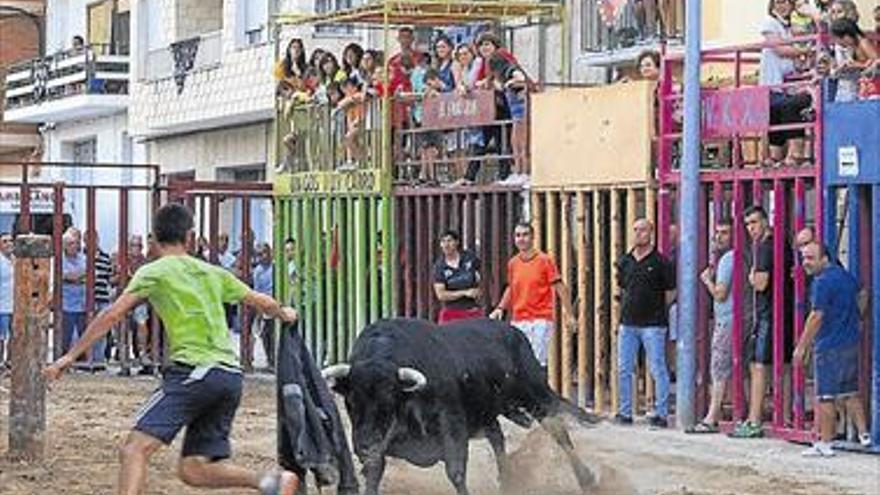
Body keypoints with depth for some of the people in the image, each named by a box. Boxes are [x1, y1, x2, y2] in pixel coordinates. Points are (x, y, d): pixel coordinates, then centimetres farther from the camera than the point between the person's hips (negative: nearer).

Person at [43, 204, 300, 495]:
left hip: (193, 370, -7)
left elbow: (113, 315, -3)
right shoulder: (212, 273, 21)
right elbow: (260, 301, 32)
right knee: (194, 470, 10)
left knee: (135, 449, -13)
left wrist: (70, 356, 0)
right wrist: (284, 314, 54)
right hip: (232, 375, 7)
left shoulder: (154, 272, 4)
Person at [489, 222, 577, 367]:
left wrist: (569, 315, -7)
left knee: (536, 361, -11)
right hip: (518, 321, 5)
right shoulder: (513, 263, 9)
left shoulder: (544, 260, -5)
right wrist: (500, 308, 10)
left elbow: (560, 287, -3)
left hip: (540, 321, -5)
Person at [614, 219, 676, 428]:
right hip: (628, 323, 5)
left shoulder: (660, 262, -4)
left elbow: (670, 292, 1)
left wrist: (655, 309, 1)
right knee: (624, 369, 7)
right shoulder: (625, 261, 10)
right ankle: (625, 412, 15)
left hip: (652, 324, -5)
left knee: (658, 369, -3)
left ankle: (661, 413, 1)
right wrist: (627, 305, 12)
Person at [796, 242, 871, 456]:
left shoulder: (823, 282, -15)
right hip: (852, 342, 8)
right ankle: (863, 434, 16)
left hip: (829, 347, -8)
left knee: (825, 397, -3)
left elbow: (817, 317, -18)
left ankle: (824, 444, -1)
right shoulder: (846, 275, 10)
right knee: (851, 392, 17)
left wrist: (802, 346, -13)